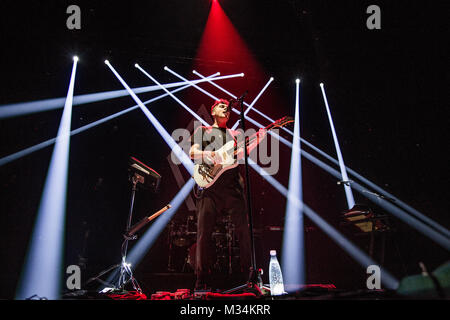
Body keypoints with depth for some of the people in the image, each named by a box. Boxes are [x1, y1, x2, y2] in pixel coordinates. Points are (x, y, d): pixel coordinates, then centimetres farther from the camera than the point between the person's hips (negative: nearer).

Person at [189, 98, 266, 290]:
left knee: (242, 229, -5)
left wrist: (257, 141, -3)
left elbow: (242, 153, 12)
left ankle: (248, 274, 1)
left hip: (233, 186, 2)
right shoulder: (202, 130, 21)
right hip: (209, 185, -2)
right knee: (204, 231, -7)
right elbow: (192, 152, 10)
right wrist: (204, 155, -11)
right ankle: (202, 280, -3)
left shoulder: (235, 134, 26)